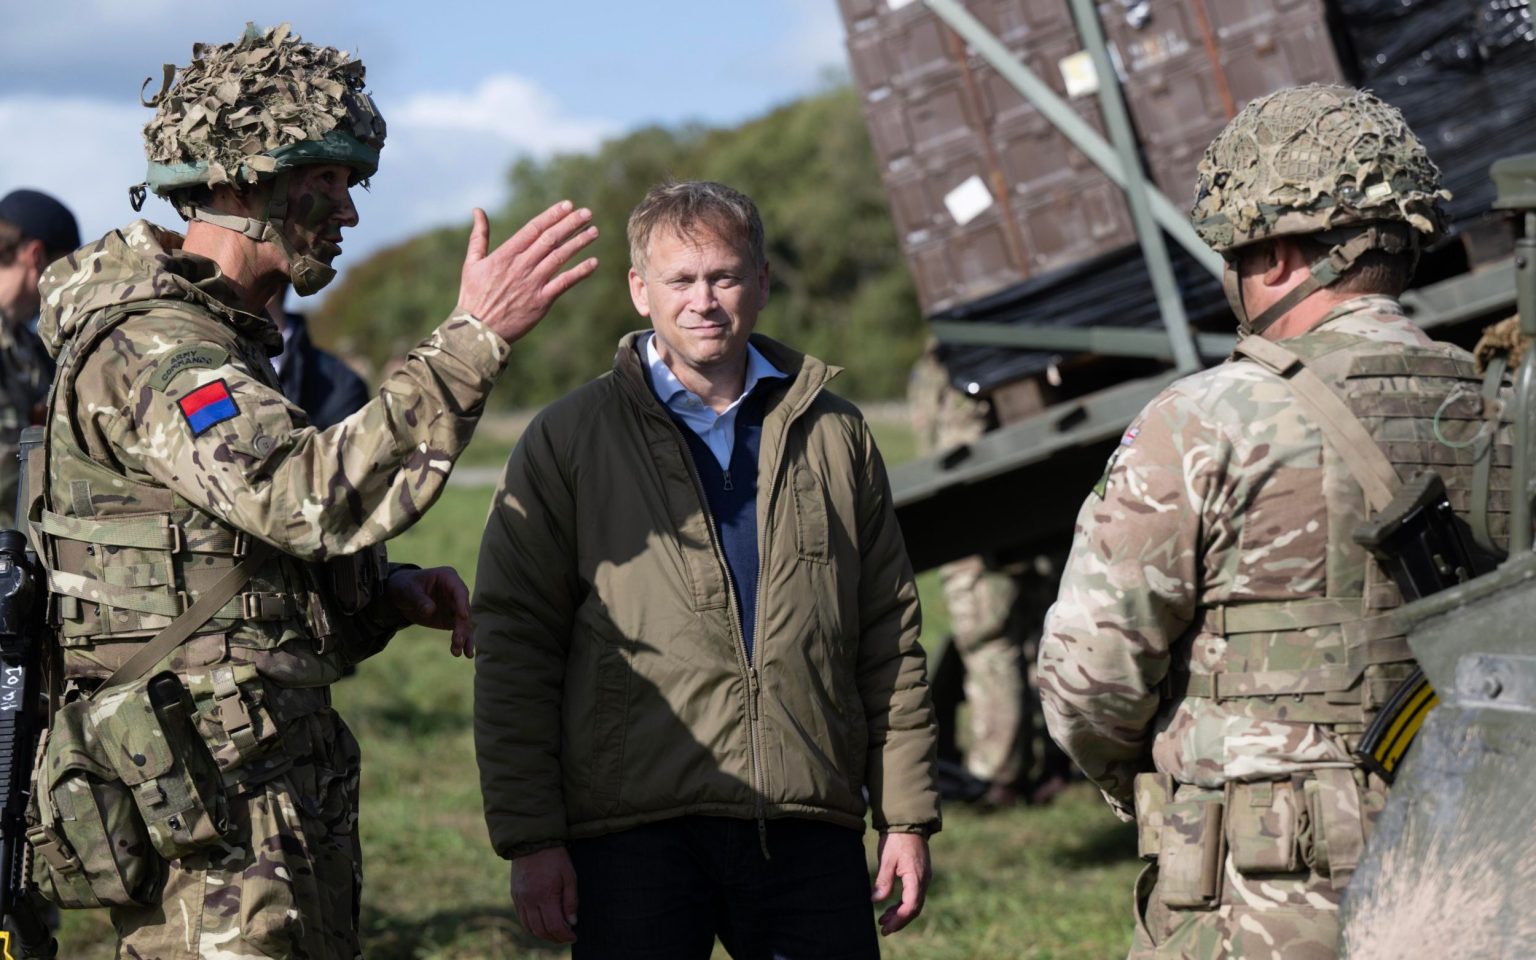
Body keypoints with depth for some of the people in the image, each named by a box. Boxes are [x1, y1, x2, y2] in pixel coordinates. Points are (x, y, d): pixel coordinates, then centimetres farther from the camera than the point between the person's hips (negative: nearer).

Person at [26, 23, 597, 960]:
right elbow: (319, 497, -31)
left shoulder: (223, 342, 20)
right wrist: (473, 341, -30)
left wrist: (391, 594, 7)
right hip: (214, 807, -10)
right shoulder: (148, 350, -15)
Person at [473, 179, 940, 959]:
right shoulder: (569, 440, 6)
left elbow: (889, 637, 16)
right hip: (633, 830, -2)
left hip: (809, 828, 2)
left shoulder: (833, 434, 14)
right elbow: (513, 645, 2)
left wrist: (907, 815, 10)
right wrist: (529, 838, -5)